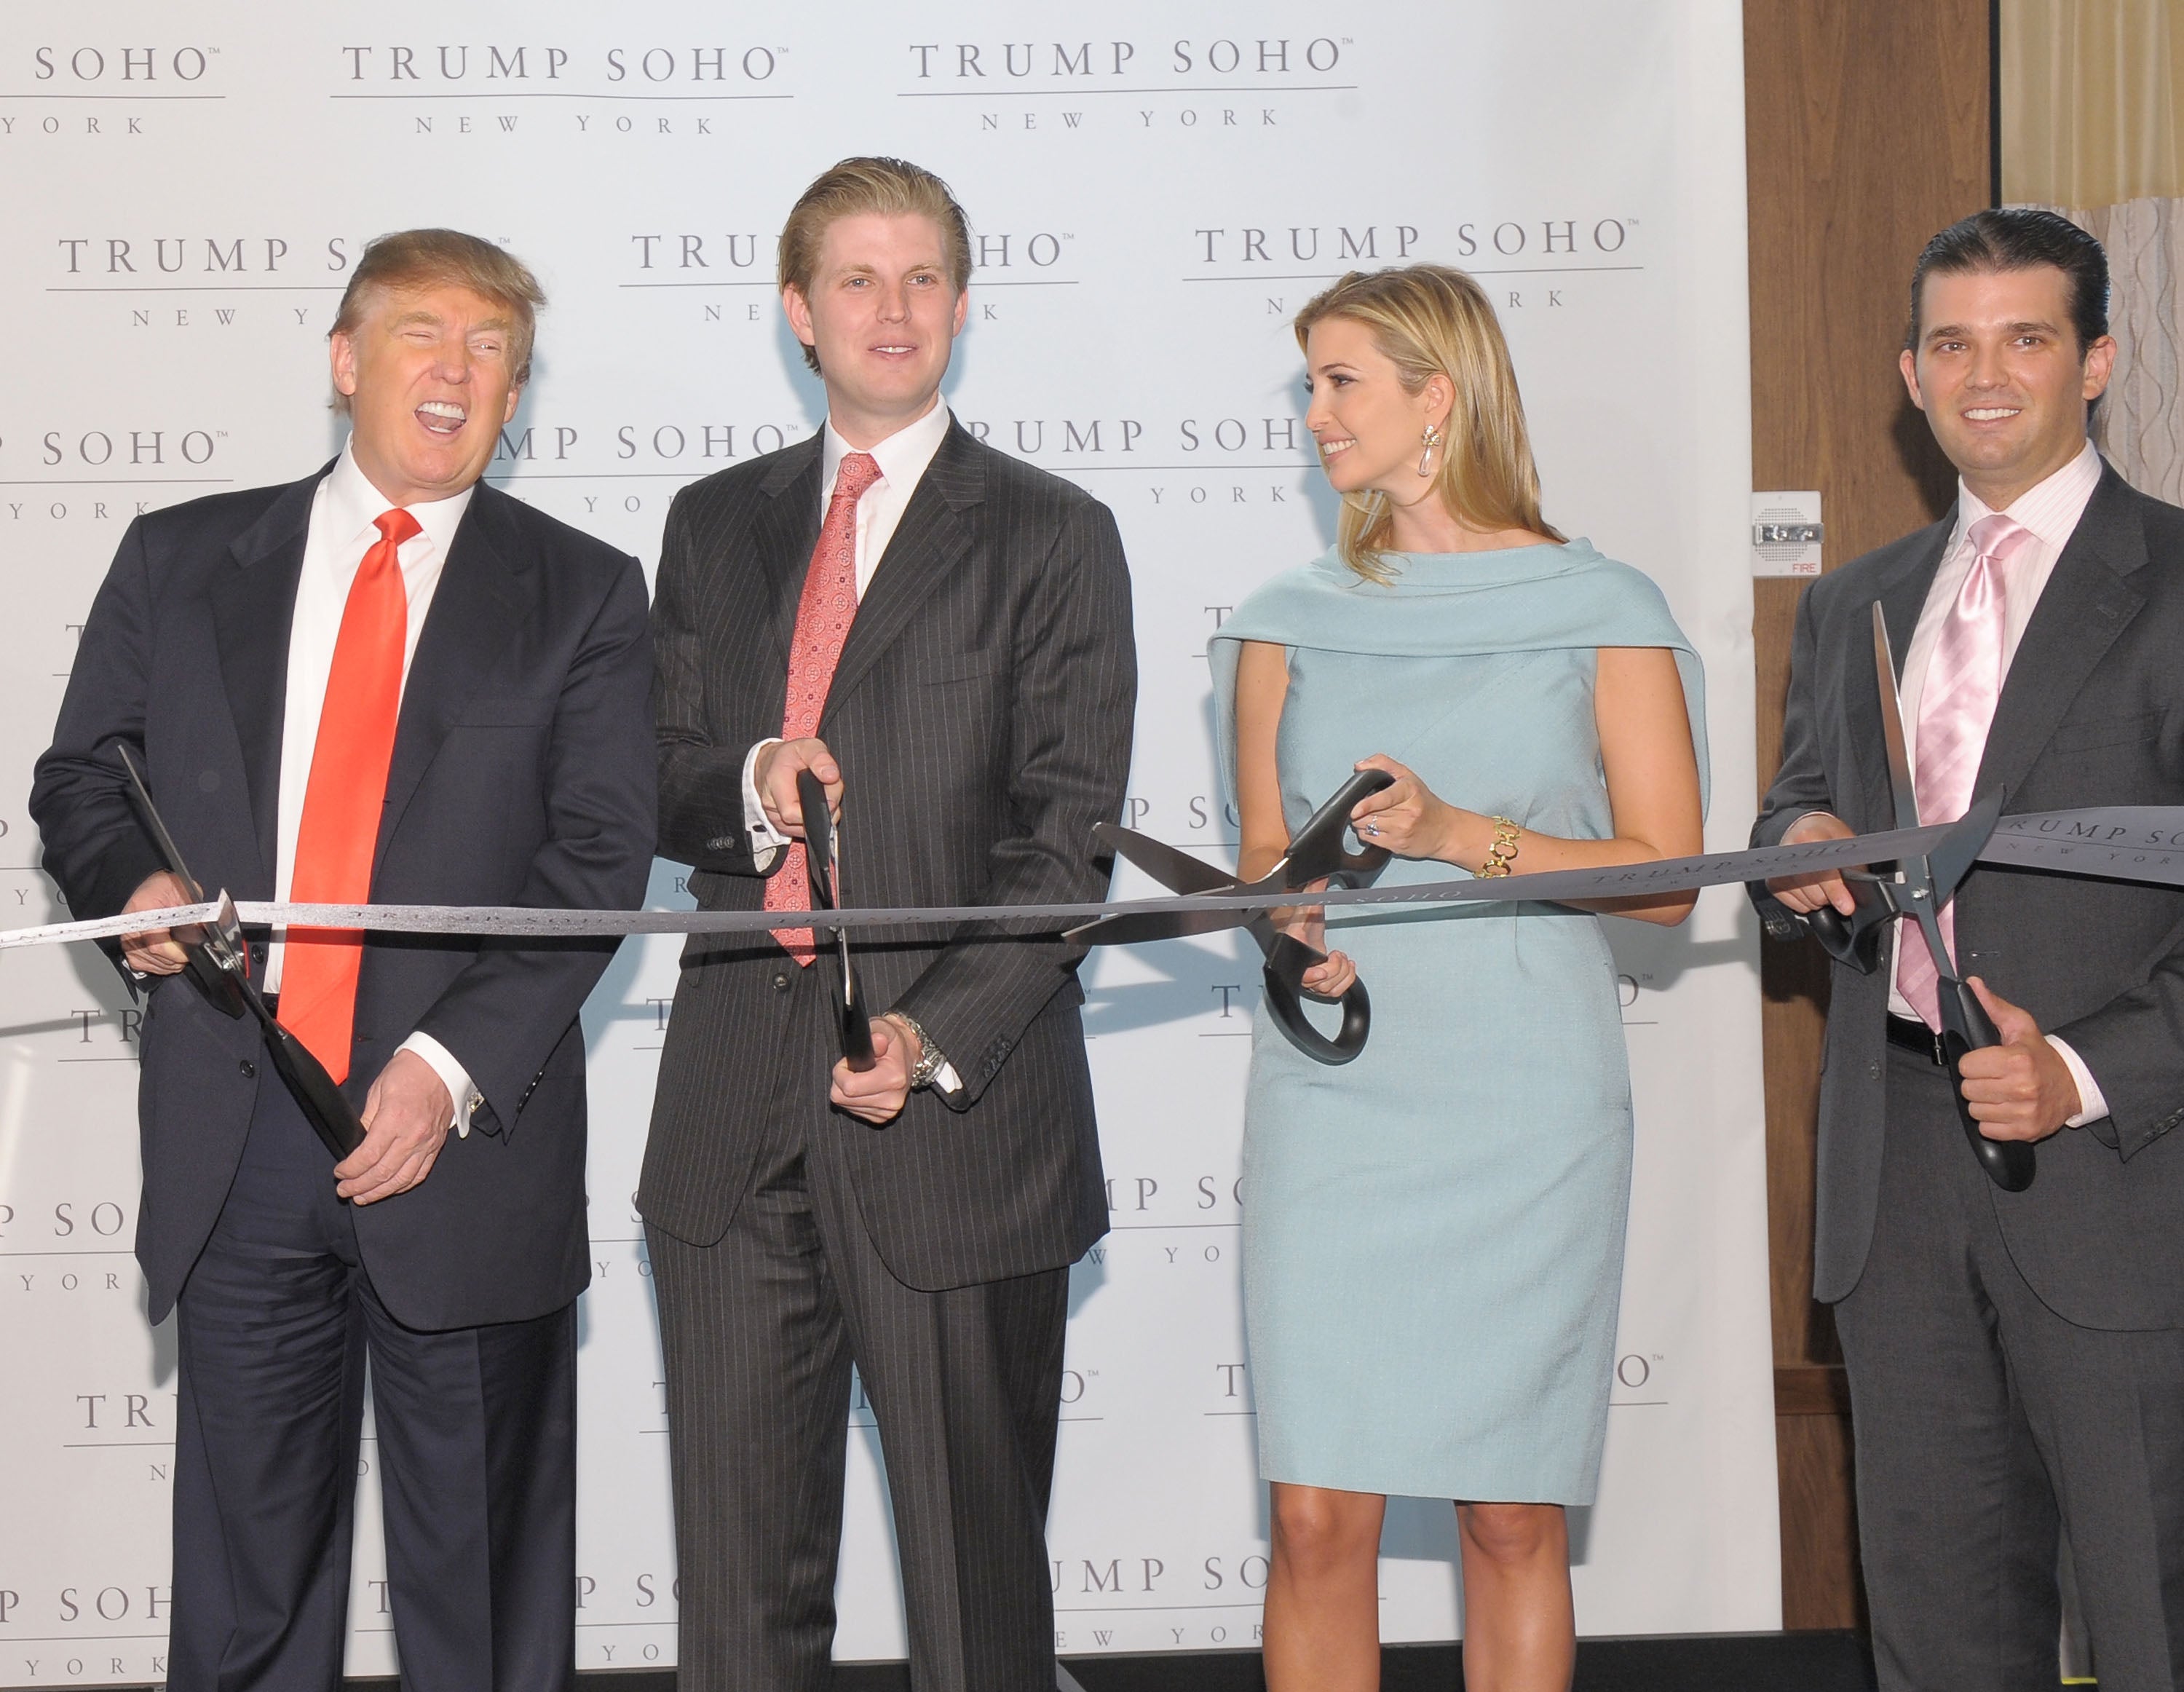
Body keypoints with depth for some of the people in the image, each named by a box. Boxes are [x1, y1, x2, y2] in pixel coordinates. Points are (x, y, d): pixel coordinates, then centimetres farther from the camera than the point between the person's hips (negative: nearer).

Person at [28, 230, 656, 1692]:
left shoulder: (583, 596, 5)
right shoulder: (181, 562, 11)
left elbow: (599, 853, -3)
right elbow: (81, 778, 16)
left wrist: (452, 1064, -14)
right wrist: (132, 880, -8)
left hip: (466, 1133, -1)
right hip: (232, 1135, 2)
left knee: (484, 1568, 6)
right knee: (243, 1556, 9)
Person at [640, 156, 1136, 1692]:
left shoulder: (1052, 539, 2)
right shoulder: (714, 527, 15)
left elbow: (1069, 839, -5)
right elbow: (655, 791, 15)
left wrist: (938, 1035, -18)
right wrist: (746, 786, -9)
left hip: (957, 1117, -3)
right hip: (737, 1113, 4)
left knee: (977, 1560, 3)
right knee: (741, 1564, 8)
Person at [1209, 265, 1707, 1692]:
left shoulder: (1605, 612, 3)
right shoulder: (1291, 622, 11)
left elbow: (1667, 875, -1)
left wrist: (1459, 834, -13)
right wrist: (1291, 922, -6)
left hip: (1528, 1104, -2)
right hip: (1331, 1090, 2)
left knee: (1515, 1518, 3)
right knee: (1319, 1519, -2)